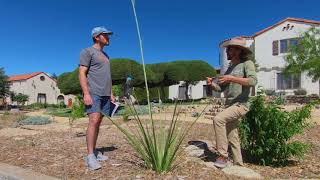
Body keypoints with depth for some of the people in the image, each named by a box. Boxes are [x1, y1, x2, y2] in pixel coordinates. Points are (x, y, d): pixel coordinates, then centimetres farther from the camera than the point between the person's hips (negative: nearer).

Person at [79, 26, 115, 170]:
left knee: (98, 122, 8)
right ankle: (90, 156, -11)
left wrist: (111, 93, 19)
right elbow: (82, 73, -9)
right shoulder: (87, 52, 0)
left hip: (105, 94, 8)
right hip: (93, 93, -7)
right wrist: (86, 93, -19)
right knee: (94, 121, -15)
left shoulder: (105, 55, 23)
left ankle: (94, 151, 15)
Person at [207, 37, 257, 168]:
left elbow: (253, 81, -23)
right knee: (232, 137, 12)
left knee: (218, 119, -28)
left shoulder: (247, 63, -5)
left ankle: (223, 156, -18)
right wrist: (212, 84, -8)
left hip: (240, 105, -8)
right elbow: (220, 88, 12)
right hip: (229, 106, 8)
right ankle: (238, 164, 26)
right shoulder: (230, 68, 16)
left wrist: (232, 78, -29)